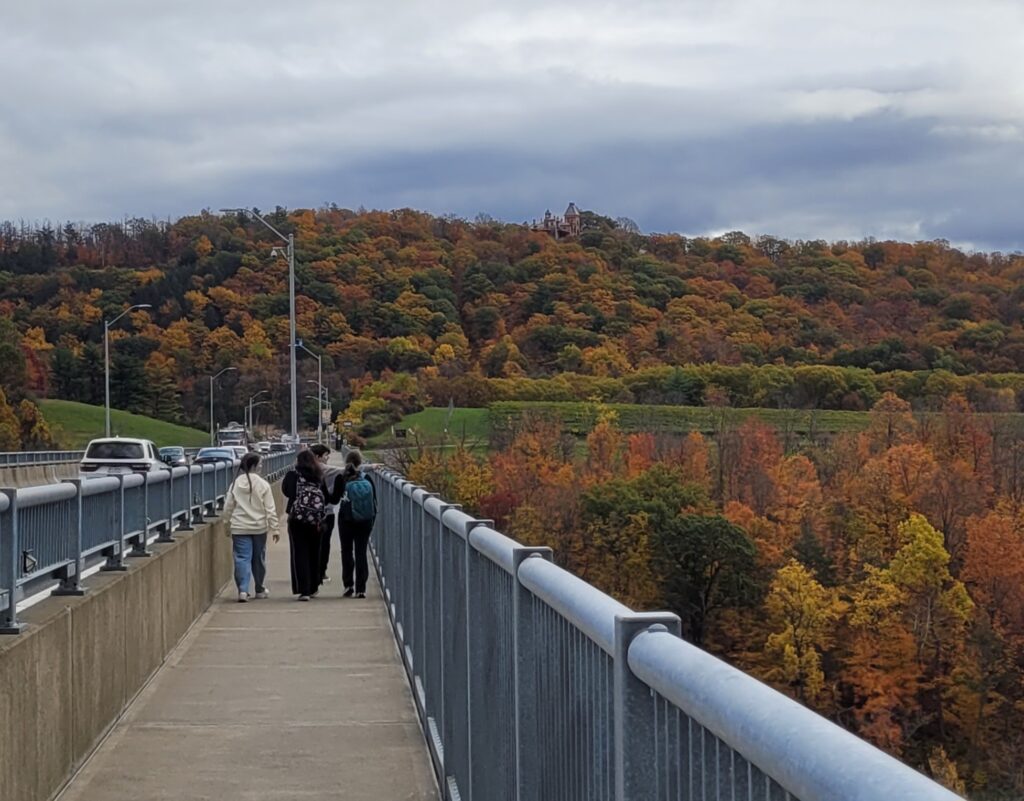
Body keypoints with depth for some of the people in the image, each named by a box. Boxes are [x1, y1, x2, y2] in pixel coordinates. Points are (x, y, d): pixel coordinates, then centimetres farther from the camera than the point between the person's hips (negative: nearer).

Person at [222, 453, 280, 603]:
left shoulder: (235, 483, -1)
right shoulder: (262, 484, -8)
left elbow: (228, 507, 5)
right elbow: (270, 509, -6)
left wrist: (229, 525, 18)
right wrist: (274, 528, -1)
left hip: (239, 528, 1)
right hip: (259, 527, -1)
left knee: (242, 558, 0)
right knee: (259, 559, 13)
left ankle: (243, 590, -13)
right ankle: (260, 590, 25)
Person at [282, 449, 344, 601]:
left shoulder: (294, 474, -2)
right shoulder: (319, 477, 6)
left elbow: (288, 491, -13)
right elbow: (327, 498, 8)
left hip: (298, 520, -3)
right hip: (316, 522, 3)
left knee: (300, 554, -1)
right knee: (314, 554, 15)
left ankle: (303, 590, -9)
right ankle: (313, 587, 25)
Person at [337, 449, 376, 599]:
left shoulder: (342, 479, -8)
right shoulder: (367, 480, -2)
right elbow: (374, 502, 3)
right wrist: (372, 521, 11)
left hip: (346, 520, -1)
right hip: (365, 521, 1)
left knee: (347, 551, 11)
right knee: (361, 553, 5)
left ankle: (348, 585, 7)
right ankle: (360, 588, 1)